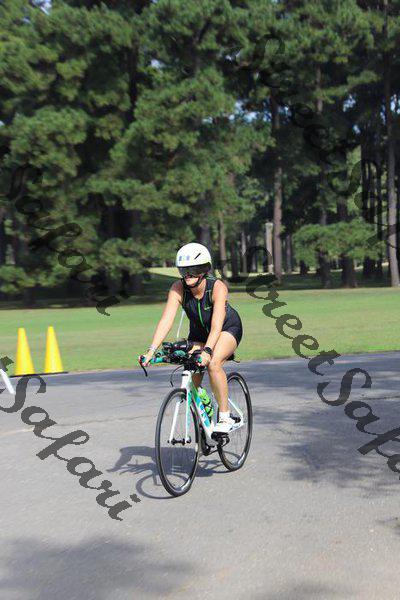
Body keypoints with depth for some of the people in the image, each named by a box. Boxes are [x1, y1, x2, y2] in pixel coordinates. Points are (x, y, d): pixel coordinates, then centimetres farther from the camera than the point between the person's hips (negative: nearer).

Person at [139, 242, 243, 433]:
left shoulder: (217, 287, -33)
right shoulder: (178, 288, -24)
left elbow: (216, 325, -43)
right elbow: (166, 320, -32)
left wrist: (207, 351, -58)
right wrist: (151, 349, -44)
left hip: (228, 329, -4)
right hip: (198, 332, 4)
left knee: (213, 363, -31)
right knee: (191, 379, -10)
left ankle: (225, 418, -18)